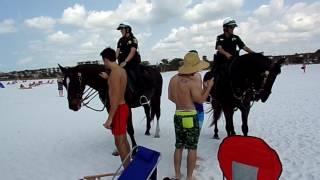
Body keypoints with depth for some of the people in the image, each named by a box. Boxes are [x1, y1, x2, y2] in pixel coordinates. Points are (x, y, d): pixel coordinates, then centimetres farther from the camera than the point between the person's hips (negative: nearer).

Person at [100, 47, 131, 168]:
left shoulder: (114, 72, -20)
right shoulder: (121, 70, 9)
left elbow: (115, 98, -25)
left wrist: (109, 118, -23)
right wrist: (108, 78, 36)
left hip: (119, 109, -10)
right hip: (123, 107, 10)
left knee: (119, 142, 0)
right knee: (123, 140, 19)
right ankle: (128, 167, 32)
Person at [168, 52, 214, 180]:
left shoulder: (173, 79, 5)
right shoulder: (193, 81, -16)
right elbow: (200, 99, -12)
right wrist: (208, 87, -1)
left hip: (177, 115, 7)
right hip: (190, 116, -7)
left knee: (178, 146, 16)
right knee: (192, 148, 6)